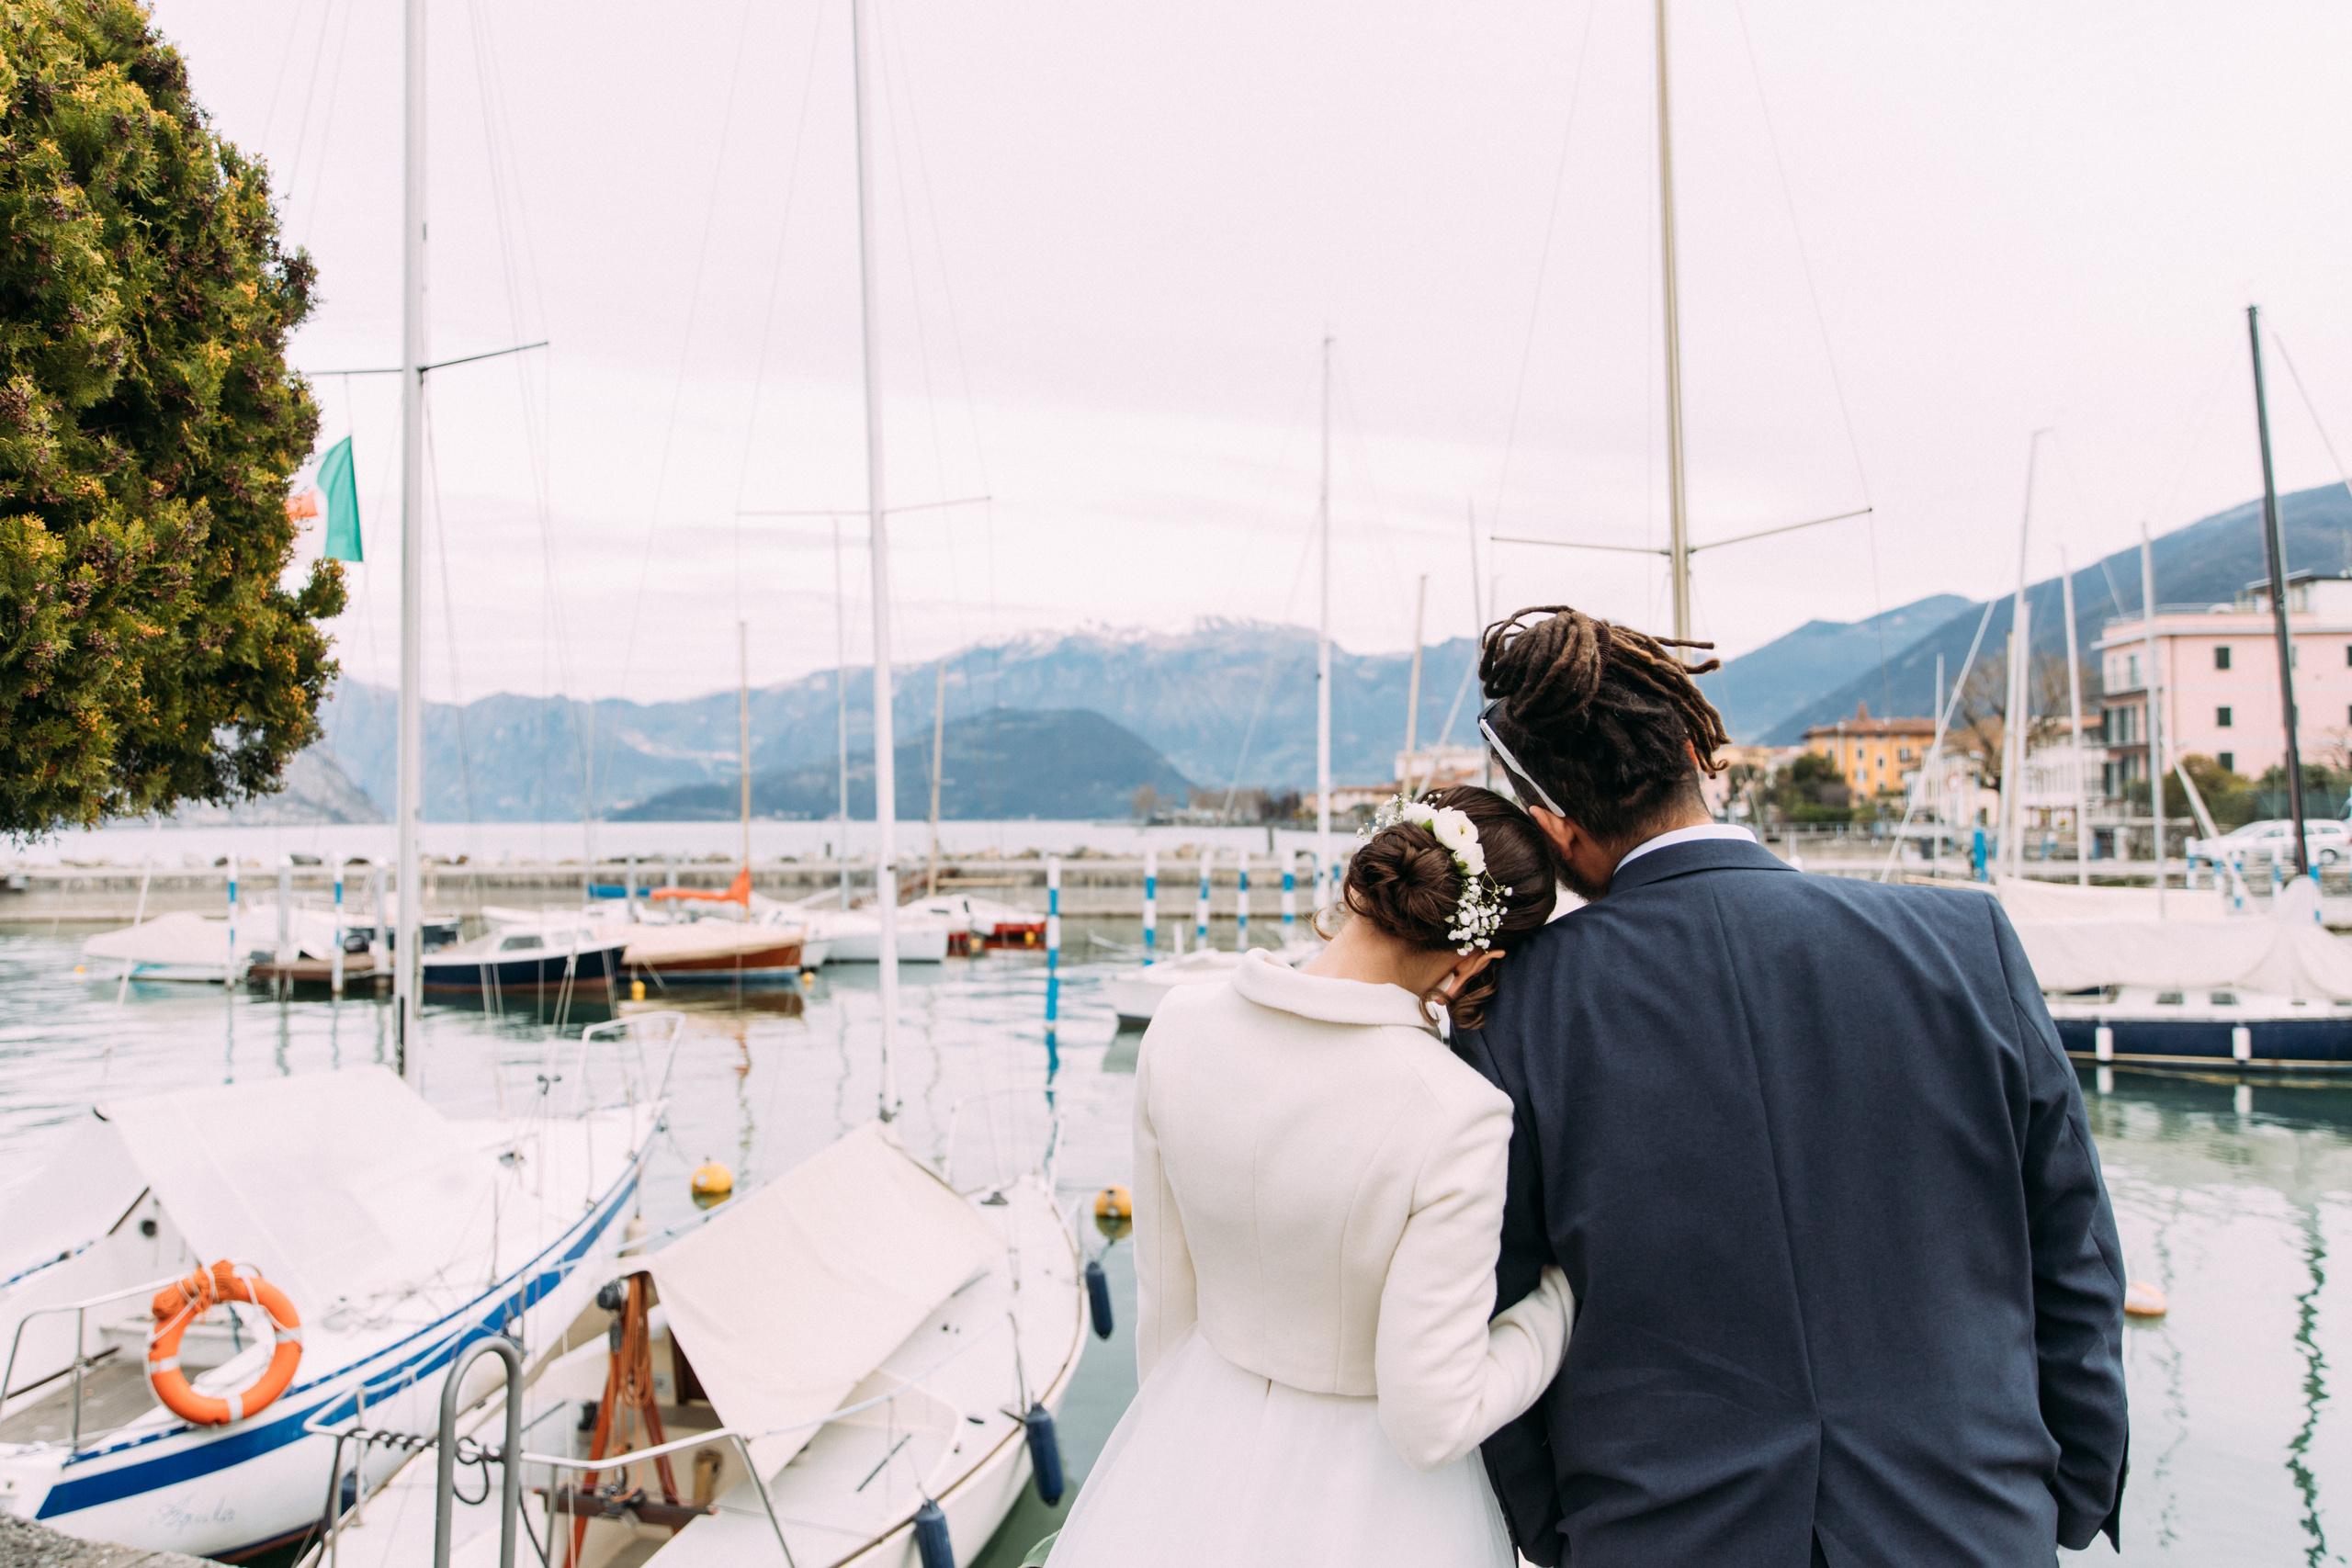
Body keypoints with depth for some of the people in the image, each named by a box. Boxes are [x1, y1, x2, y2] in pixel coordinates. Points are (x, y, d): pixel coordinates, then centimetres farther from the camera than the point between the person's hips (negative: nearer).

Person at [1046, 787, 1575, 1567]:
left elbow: (1166, 1292, -2)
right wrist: (1566, 1291, -8)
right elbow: (1431, 1421, -22)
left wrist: (1176, 1429, 15)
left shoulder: (1181, 1027, -17)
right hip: (1369, 1500, -3)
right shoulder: (1454, 1119, -30)